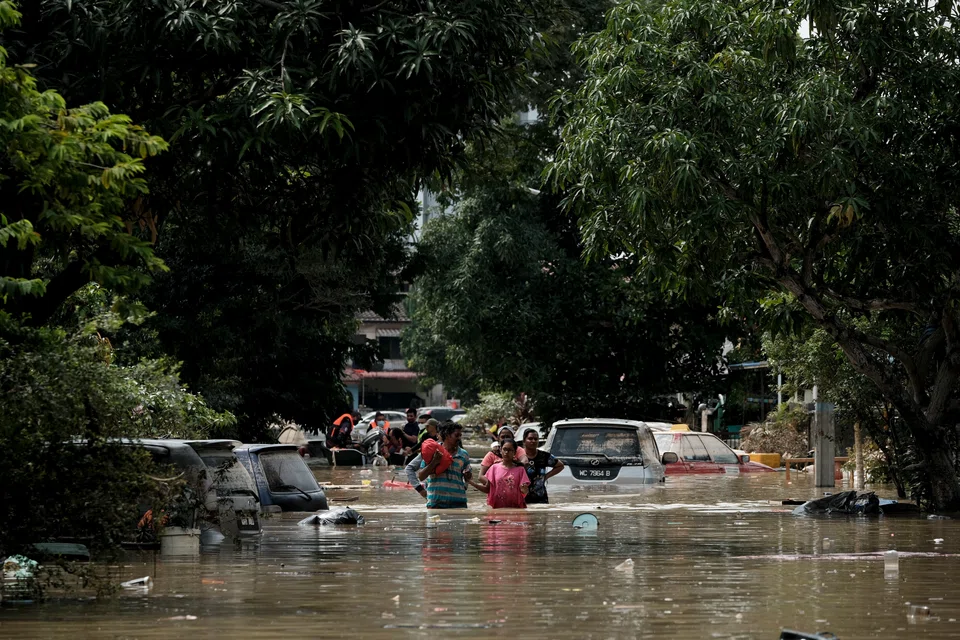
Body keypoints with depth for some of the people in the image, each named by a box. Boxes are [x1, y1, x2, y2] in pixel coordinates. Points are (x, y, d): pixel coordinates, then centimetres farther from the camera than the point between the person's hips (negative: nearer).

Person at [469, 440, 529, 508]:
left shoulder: (520, 469, 4)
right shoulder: (494, 468, 7)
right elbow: (487, 489, 8)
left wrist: (524, 489, -23)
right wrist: (470, 482, -4)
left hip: (516, 508, -1)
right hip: (498, 508, 1)